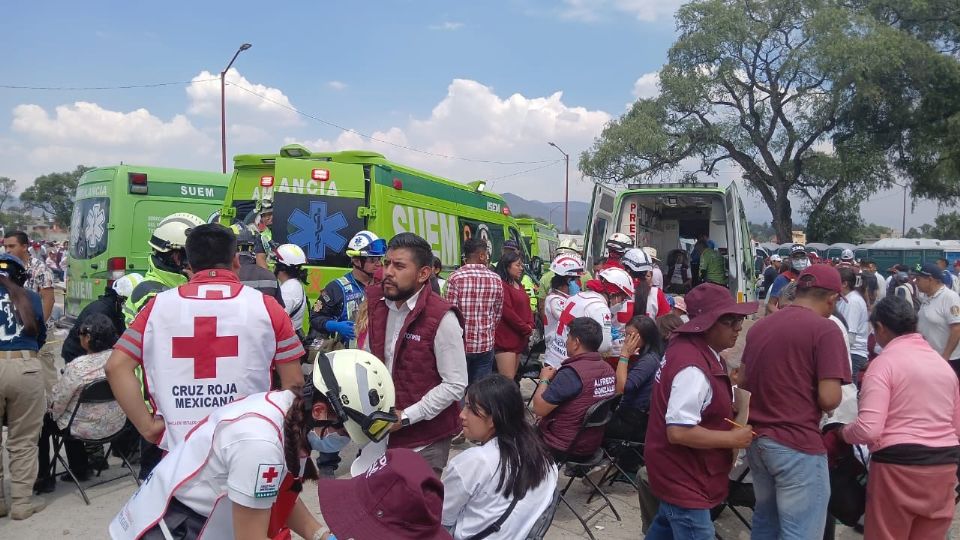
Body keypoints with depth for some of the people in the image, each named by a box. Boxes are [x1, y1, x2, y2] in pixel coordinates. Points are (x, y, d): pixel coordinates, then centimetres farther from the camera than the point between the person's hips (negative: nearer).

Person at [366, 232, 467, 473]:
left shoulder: (441, 318, -18)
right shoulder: (376, 304, 2)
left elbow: (455, 385, -17)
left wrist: (405, 417, -18)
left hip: (426, 441, -6)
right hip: (382, 433, 6)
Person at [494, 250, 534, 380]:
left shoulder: (519, 285, 17)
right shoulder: (501, 285, -13)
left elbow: (527, 307, 19)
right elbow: (507, 312, -18)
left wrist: (530, 326, 0)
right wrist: (526, 329, -9)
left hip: (519, 339, 9)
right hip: (505, 339, -9)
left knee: (513, 378, 12)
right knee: (507, 380, -12)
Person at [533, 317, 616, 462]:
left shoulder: (571, 373, -26)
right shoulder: (608, 369, -2)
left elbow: (539, 409, -20)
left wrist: (544, 380, -6)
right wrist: (556, 378, 9)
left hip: (562, 449, -7)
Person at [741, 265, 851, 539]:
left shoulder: (759, 326, 9)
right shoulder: (825, 329, -12)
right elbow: (829, 399, -17)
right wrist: (827, 403, 3)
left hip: (757, 440, 7)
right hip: (798, 444, -7)